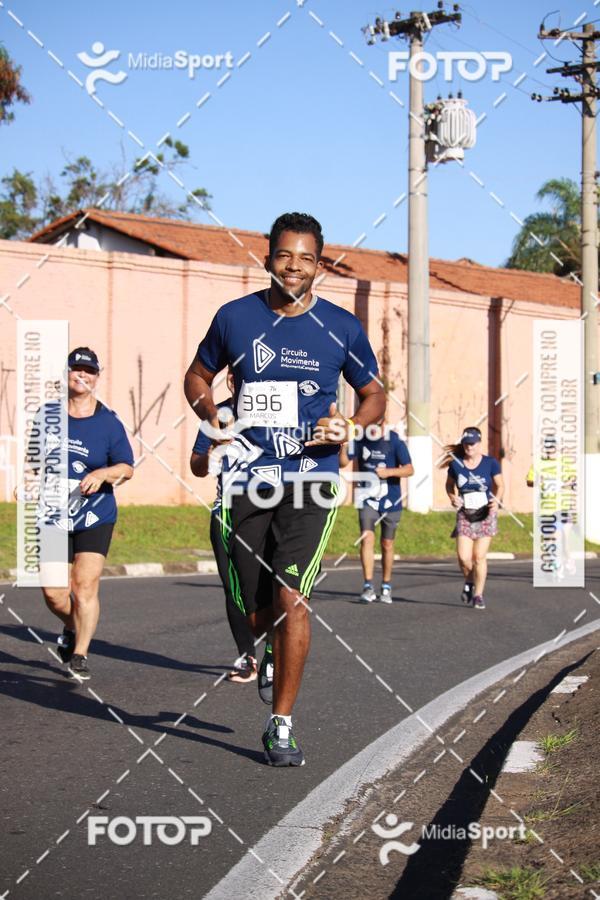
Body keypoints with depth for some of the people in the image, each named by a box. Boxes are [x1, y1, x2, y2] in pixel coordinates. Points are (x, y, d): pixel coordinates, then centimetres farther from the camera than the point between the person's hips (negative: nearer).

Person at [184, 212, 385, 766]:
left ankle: (282, 724, -4)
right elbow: (198, 376, 17)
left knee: (291, 598, -15)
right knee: (257, 610, 8)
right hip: (248, 479, 2)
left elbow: (374, 393, 13)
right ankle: (270, 654, 46)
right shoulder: (235, 318, 3)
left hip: (310, 480, -2)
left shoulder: (342, 328, 1)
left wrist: (350, 428, -7)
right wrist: (211, 418, -3)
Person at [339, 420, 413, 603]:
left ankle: (386, 587, 23)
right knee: (367, 538, -15)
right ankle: (368, 587, -16)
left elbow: (409, 470, -12)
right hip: (368, 498, 1)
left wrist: (389, 472, -28)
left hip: (390, 500, -1)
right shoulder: (360, 439, -2)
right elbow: (343, 462, -3)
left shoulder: (394, 440, -10)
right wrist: (343, 445, -21)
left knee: (387, 545, 9)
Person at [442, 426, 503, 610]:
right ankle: (469, 582, 23)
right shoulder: (455, 464, -1)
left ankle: (478, 595, 10)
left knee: (479, 556, -3)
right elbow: (449, 484, 14)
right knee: (463, 557, -9)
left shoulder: (490, 463, -4)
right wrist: (452, 497, -6)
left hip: (485, 514, -1)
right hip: (465, 514, 1)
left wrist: (496, 500, -15)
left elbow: (500, 485, 5)